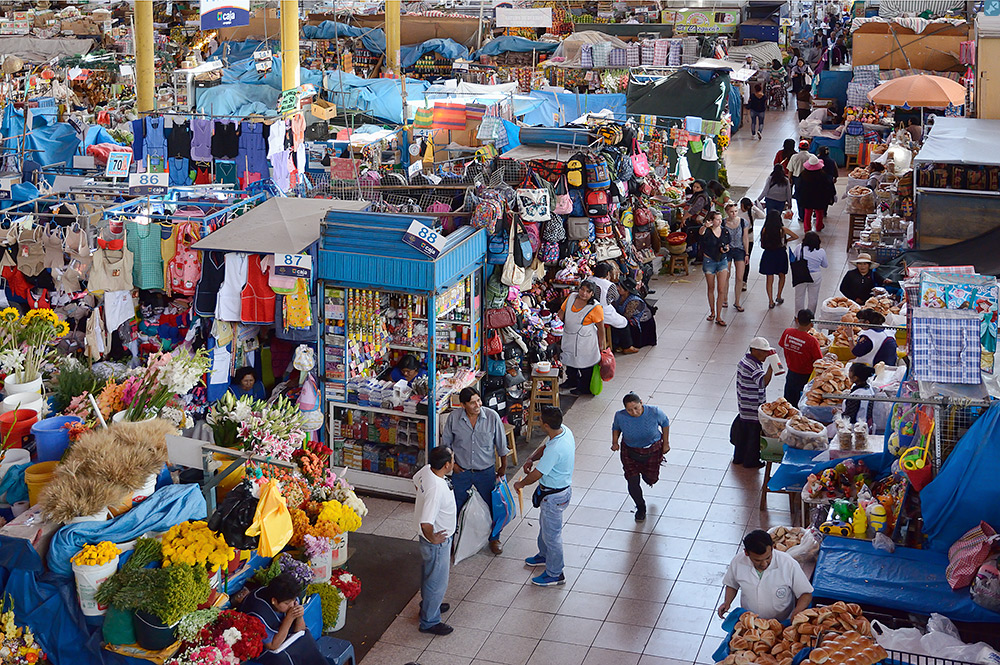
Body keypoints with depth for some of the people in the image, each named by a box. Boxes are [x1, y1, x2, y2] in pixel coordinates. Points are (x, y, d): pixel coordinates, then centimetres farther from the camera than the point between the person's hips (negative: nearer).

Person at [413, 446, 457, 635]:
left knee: (429, 573, 30)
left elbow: (416, 481, 14)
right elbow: (426, 523, -40)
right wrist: (432, 538, -24)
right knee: (437, 582, 10)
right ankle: (429, 622, 28)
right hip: (438, 541, -9)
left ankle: (428, 605, 52)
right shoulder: (436, 489, -39)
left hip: (435, 538, 9)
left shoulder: (426, 470, -12)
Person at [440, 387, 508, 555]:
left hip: (486, 471, 0)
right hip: (461, 471, 1)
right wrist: (451, 463, -3)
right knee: (457, 507, 16)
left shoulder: (492, 417, -17)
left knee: (492, 506, 14)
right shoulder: (454, 418, -15)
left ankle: (494, 538, 38)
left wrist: (503, 466, 3)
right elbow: (446, 443, 1)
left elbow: (501, 444, -4)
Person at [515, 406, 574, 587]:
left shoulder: (555, 450, -37)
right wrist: (531, 459, -6)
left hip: (554, 496, -10)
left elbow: (536, 475, -27)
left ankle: (555, 574, 25)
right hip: (559, 489, 10)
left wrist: (520, 484, -8)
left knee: (552, 534, 8)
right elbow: (545, 446, 11)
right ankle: (544, 555, 52)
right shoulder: (564, 430, -9)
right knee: (544, 524, 30)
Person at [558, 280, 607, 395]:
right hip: (569, 339, 6)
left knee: (585, 365, 6)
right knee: (570, 359, 24)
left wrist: (601, 345, -9)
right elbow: (562, 312, 13)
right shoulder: (571, 298, -5)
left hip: (585, 341, -6)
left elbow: (601, 328, -13)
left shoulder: (595, 308, -21)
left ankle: (585, 388, 26)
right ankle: (572, 381, 47)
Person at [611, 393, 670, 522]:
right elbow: (616, 427, 0)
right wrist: (615, 442, -13)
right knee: (632, 482, -3)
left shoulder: (654, 412, -28)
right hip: (630, 452, 0)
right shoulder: (620, 416, -25)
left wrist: (666, 443, -2)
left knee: (651, 479, 15)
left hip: (653, 450, 0)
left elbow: (665, 423, -6)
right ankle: (640, 508, 27)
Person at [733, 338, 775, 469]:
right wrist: (771, 366, -45)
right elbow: (763, 382, -40)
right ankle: (751, 461, 20)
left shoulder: (745, 360, 5)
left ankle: (739, 457, 35)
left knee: (743, 432, 22)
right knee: (754, 434, 7)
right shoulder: (754, 367, -26)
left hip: (744, 407, 10)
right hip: (753, 410, -10)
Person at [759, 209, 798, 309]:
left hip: (768, 254, 0)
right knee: (781, 276, 23)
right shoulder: (783, 229, -11)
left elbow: (762, 245, -5)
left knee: (769, 279, 6)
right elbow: (795, 236, -1)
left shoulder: (764, 230, -11)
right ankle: (778, 297, 28)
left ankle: (771, 301, 4)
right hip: (780, 254, 1)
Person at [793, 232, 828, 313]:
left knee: (799, 297, 17)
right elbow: (825, 265, 1)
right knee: (813, 298, 17)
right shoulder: (821, 252, -12)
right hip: (815, 277, 0)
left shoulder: (799, 248, -15)